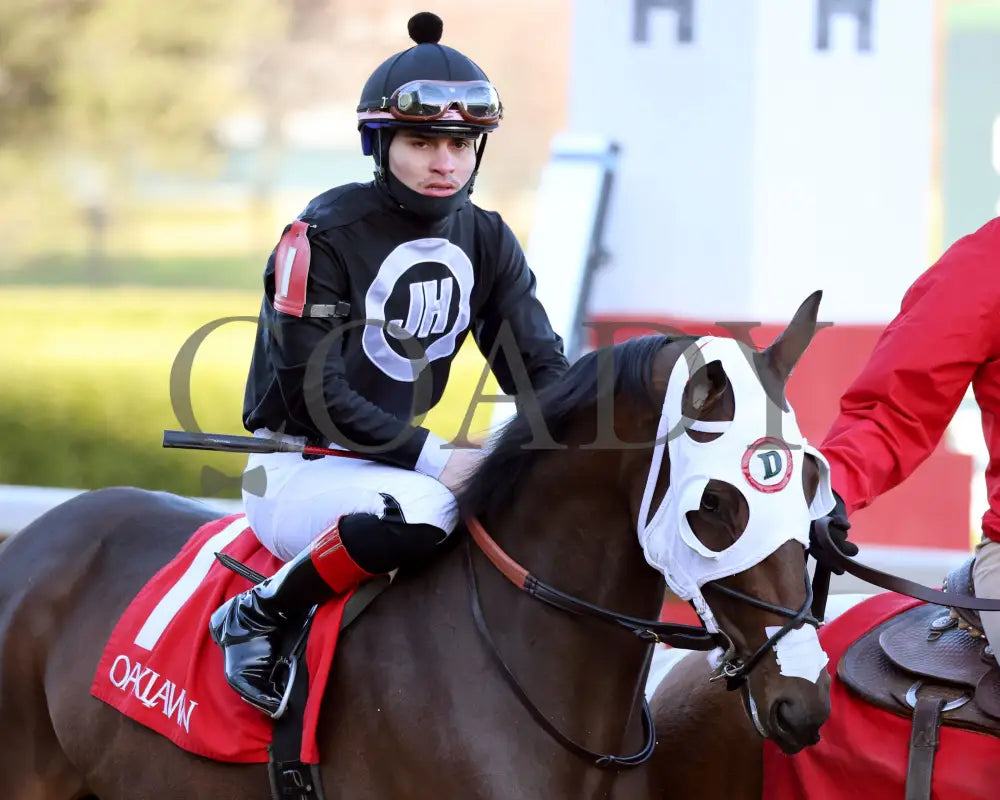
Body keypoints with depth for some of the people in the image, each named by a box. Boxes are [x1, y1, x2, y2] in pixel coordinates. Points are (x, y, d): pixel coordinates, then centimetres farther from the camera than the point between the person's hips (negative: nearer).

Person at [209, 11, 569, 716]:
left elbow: (540, 365, 3)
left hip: (406, 458, 7)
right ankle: (257, 619, -18)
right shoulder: (325, 235, -14)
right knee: (418, 510, -38)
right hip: (299, 469, -7)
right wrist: (438, 459, -26)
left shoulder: (486, 241, 6)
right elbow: (316, 394, -19)